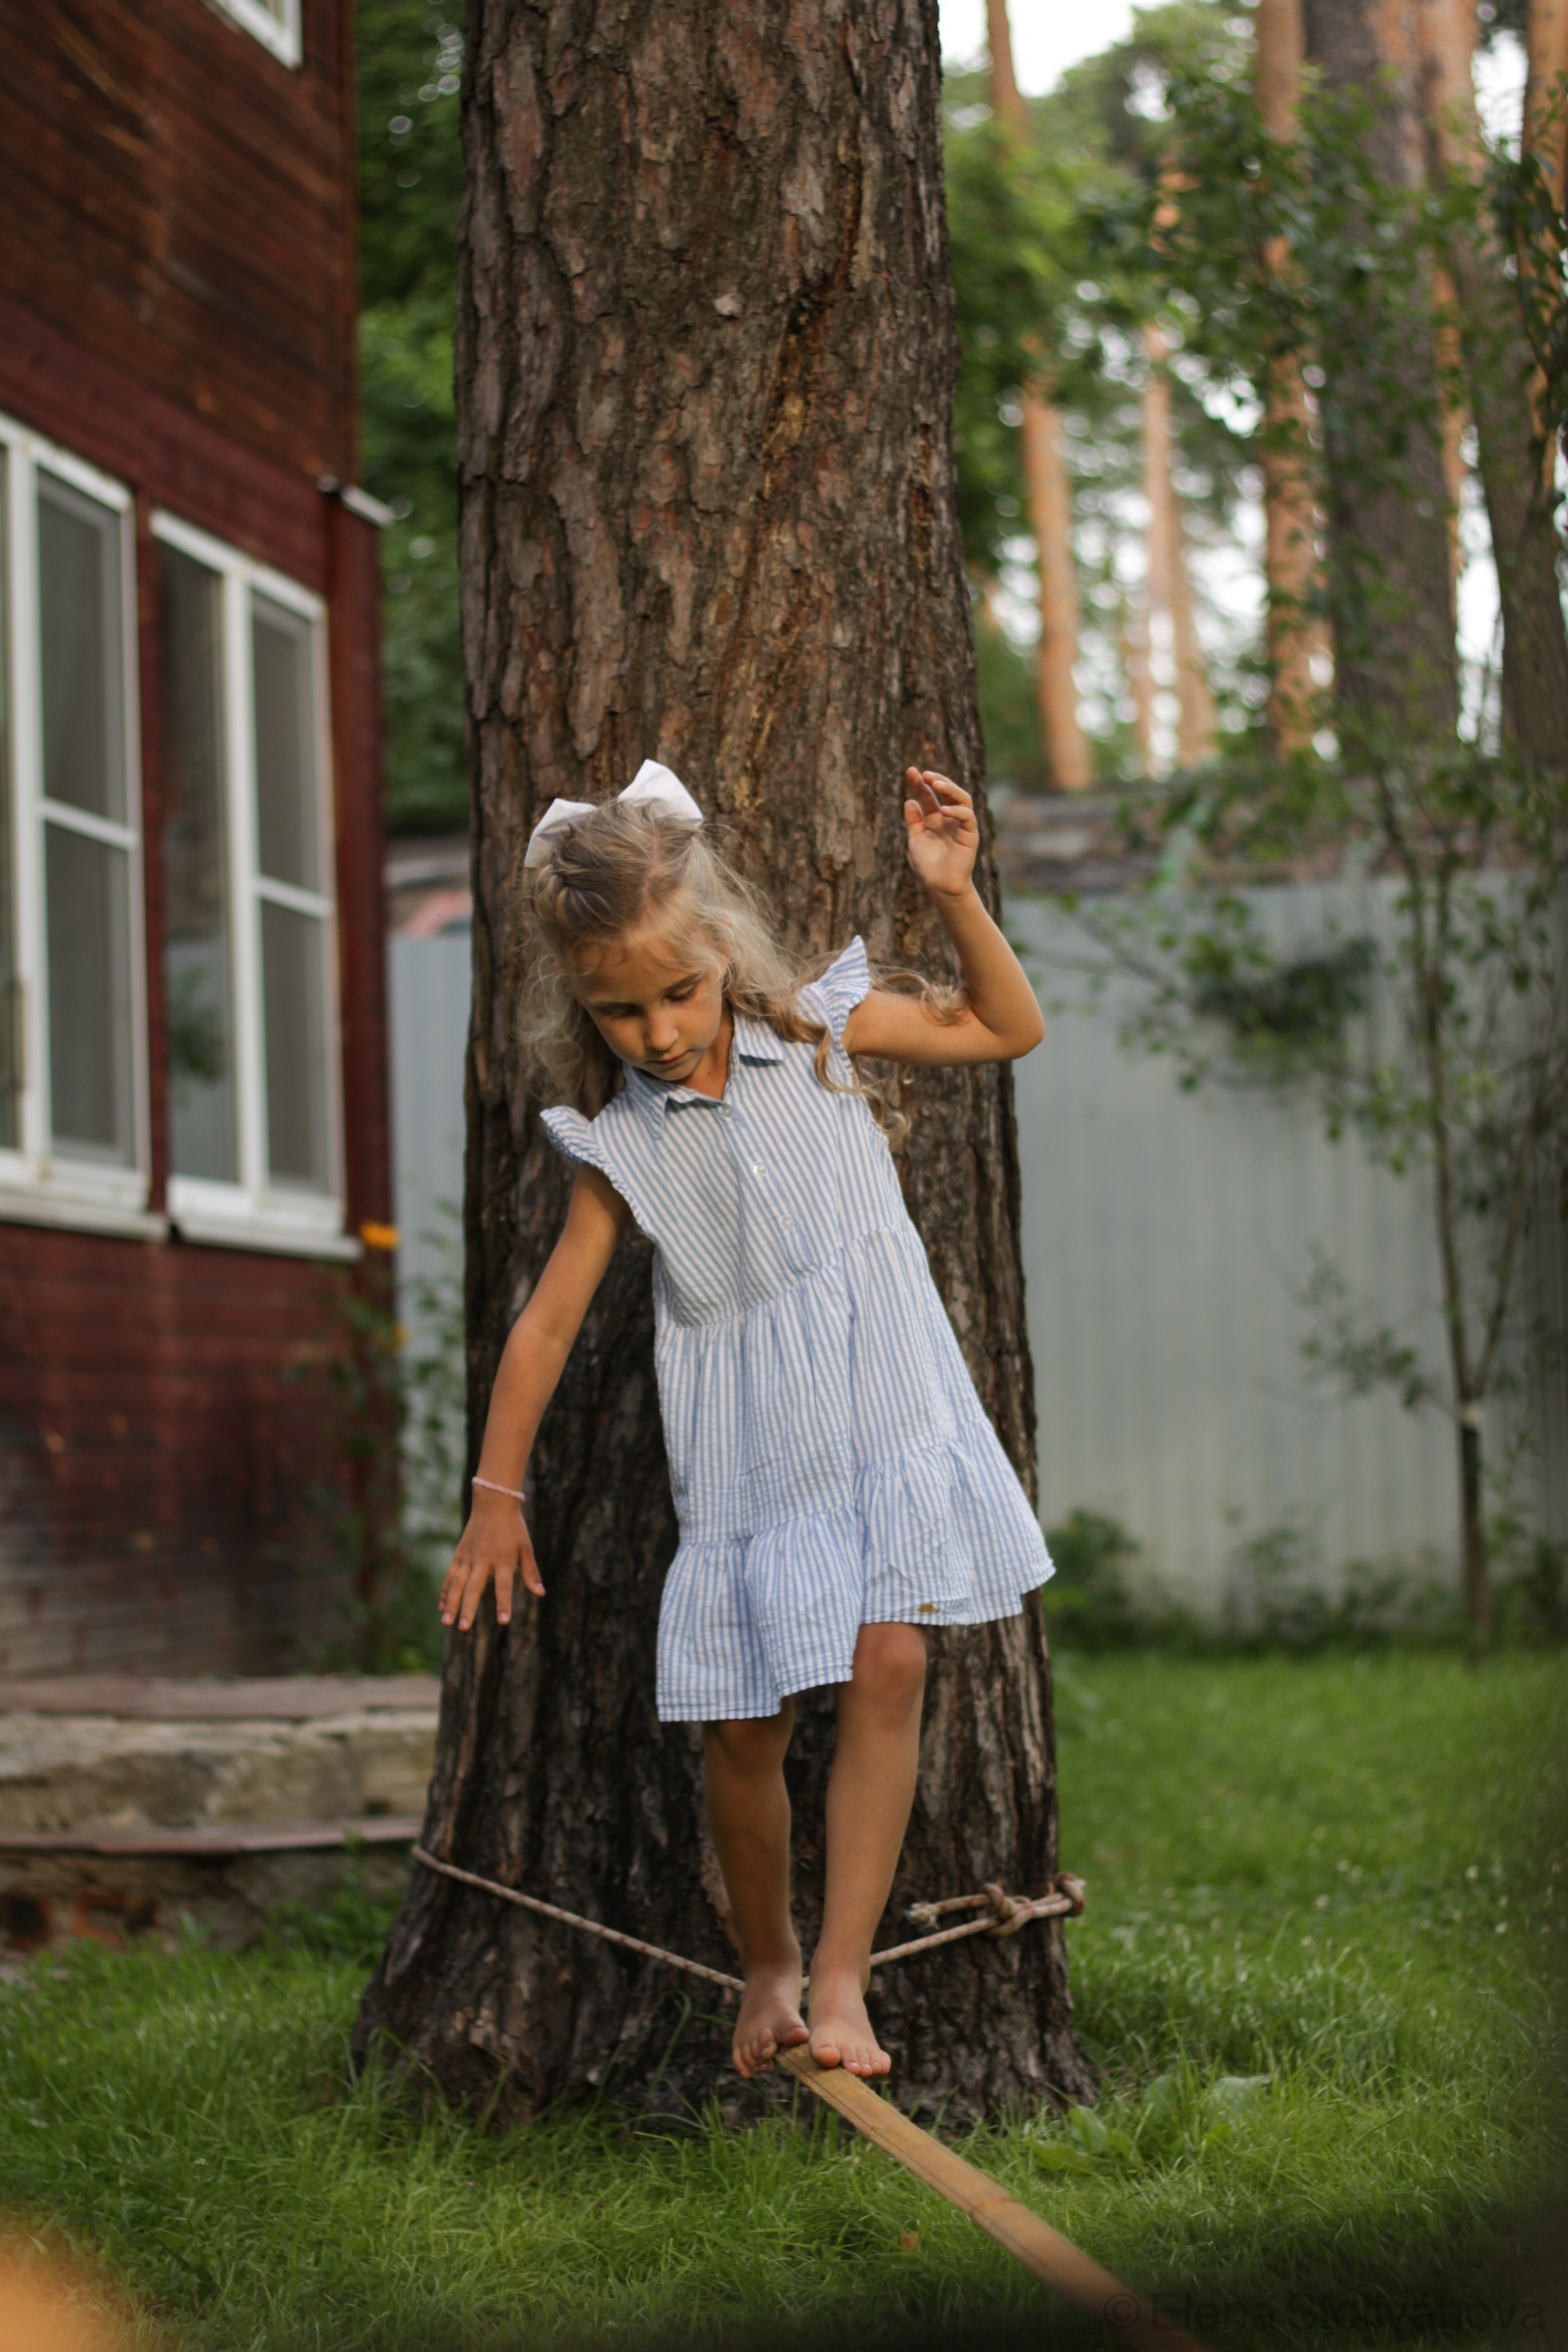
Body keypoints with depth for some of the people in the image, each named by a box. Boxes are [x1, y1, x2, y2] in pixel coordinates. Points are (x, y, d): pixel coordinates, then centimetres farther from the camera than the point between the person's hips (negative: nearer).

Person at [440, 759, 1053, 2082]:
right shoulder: (621, 1142, -1)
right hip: (747, 1458, 0)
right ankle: (766, 1962, 27)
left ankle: (841, 1972, -8)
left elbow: (1008, 1029, 9)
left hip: (888, 1413, 0)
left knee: (888, 1662, -15)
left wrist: (954, 894, -6)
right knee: (741, 1720, 1)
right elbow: (552, 1316, 4)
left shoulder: (820, 1030, 1)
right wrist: (497, 1496, 6)